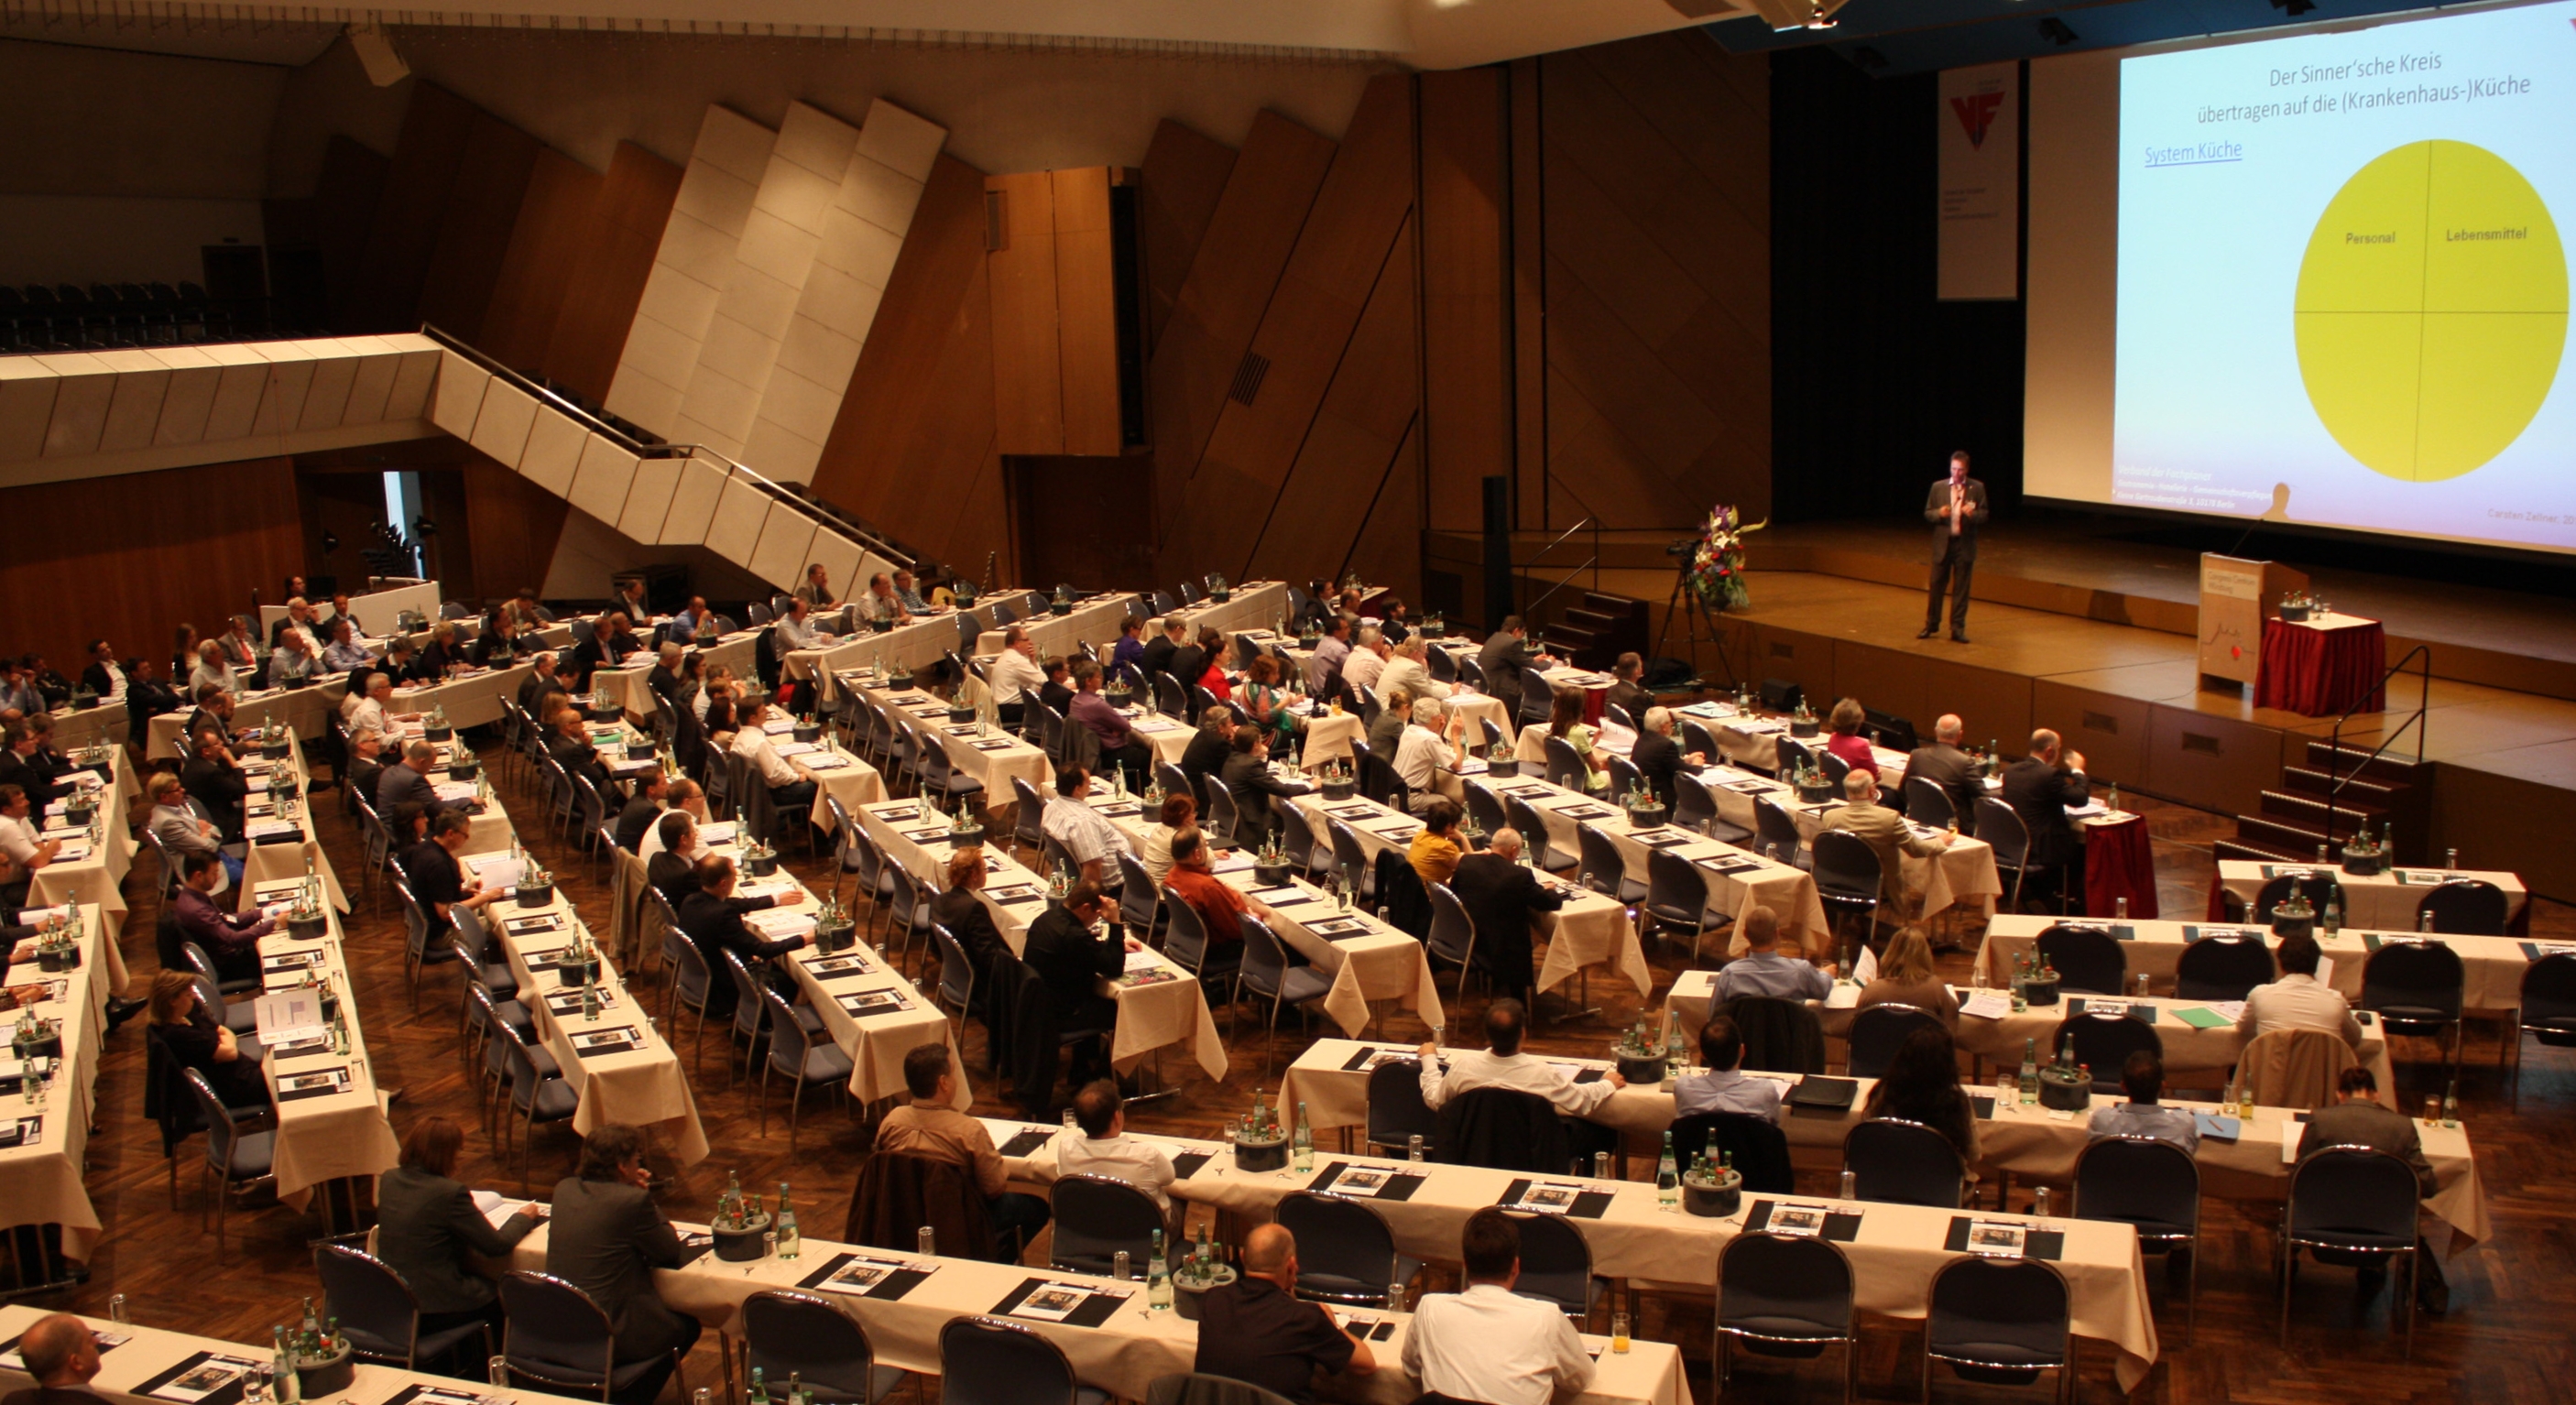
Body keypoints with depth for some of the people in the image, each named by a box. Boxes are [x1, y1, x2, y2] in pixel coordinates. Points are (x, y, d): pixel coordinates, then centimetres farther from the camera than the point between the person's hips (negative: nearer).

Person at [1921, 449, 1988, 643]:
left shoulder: (1977, 488, 1)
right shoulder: (1938, 487, 3)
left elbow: (1984, 516, 0)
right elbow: (1927, 513, 5)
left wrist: (1973, 514, -21)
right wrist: (1939, 513, -16)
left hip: (1965, 544, -1)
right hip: (1942, 543, 1)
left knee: (1961, 588, 4)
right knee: (1937, 585, 6)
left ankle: (1958, 628, 10)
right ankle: (1931, 625, 18)